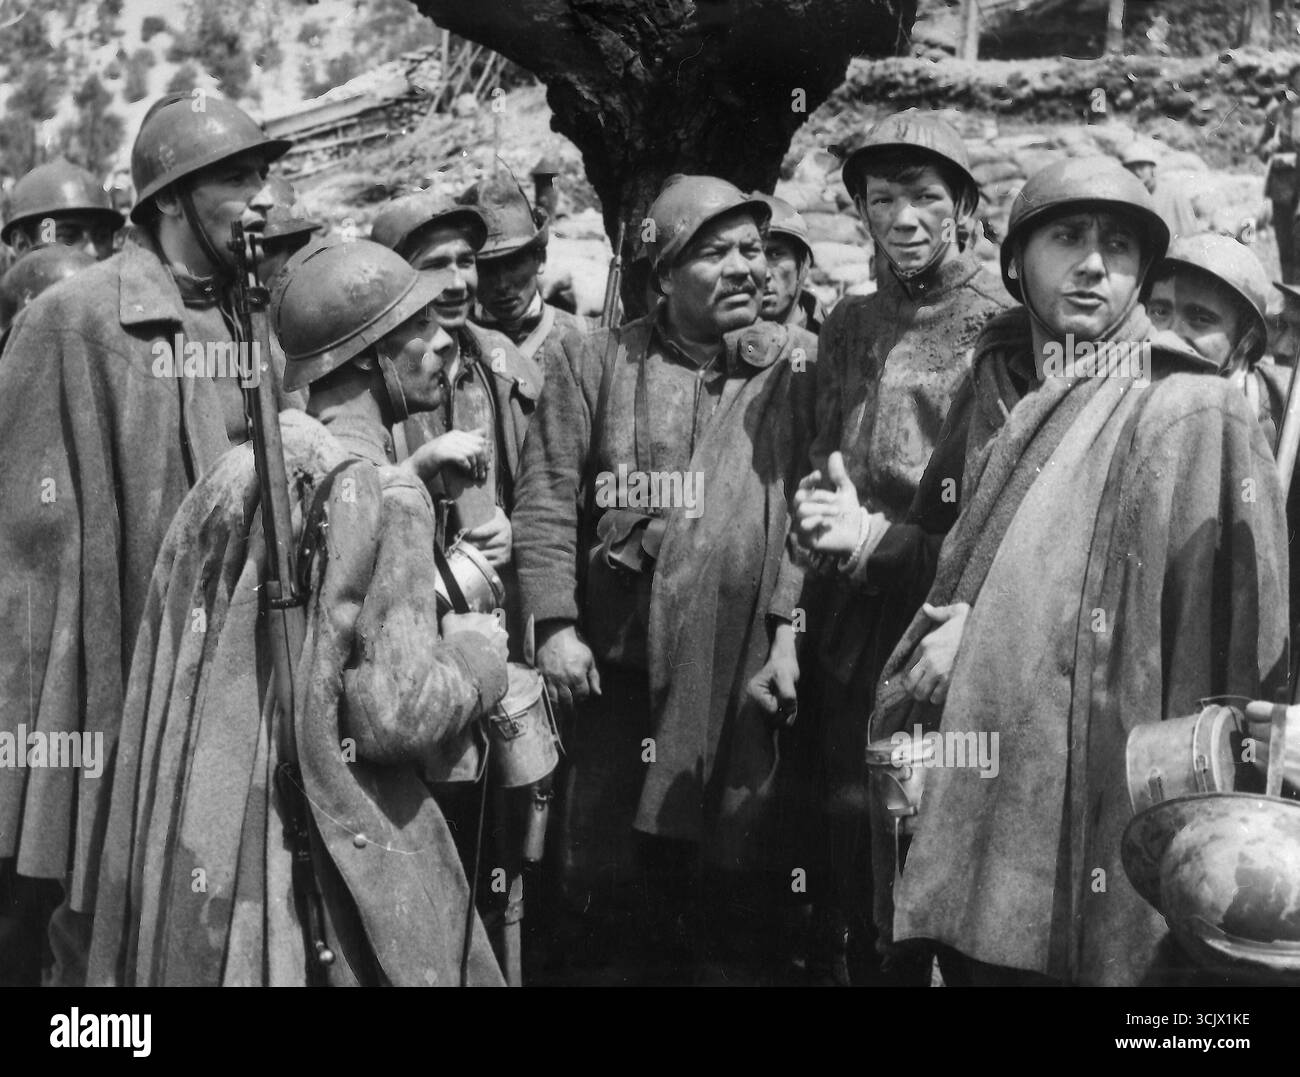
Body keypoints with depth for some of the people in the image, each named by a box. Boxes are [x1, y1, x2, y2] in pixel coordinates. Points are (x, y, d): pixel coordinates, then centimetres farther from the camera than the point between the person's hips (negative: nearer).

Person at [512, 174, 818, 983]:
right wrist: (556, 625, -8)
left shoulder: (797, 363, 5)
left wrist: (790, 631, -8)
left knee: (744, 883, 7)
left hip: (748, 672, 0)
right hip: (620, 666, 0)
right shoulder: (593, 361, 4)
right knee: (622, 897, 10)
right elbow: (547, 503, 0)